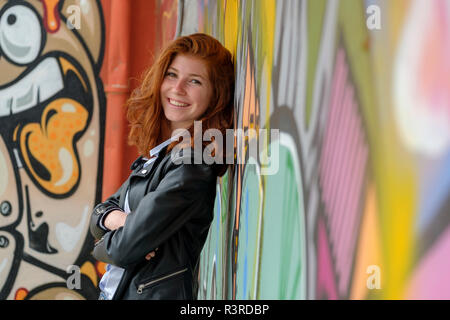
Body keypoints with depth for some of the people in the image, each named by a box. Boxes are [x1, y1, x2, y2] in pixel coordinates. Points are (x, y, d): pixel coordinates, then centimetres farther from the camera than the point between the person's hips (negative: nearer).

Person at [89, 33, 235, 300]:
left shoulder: (192, 165, -19)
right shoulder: (158, 153, 6)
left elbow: (126, 248, -20)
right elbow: (98, 214, 9)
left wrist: (101, 246, 0)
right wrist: (116, 218, -12)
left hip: (157, 292, -8)